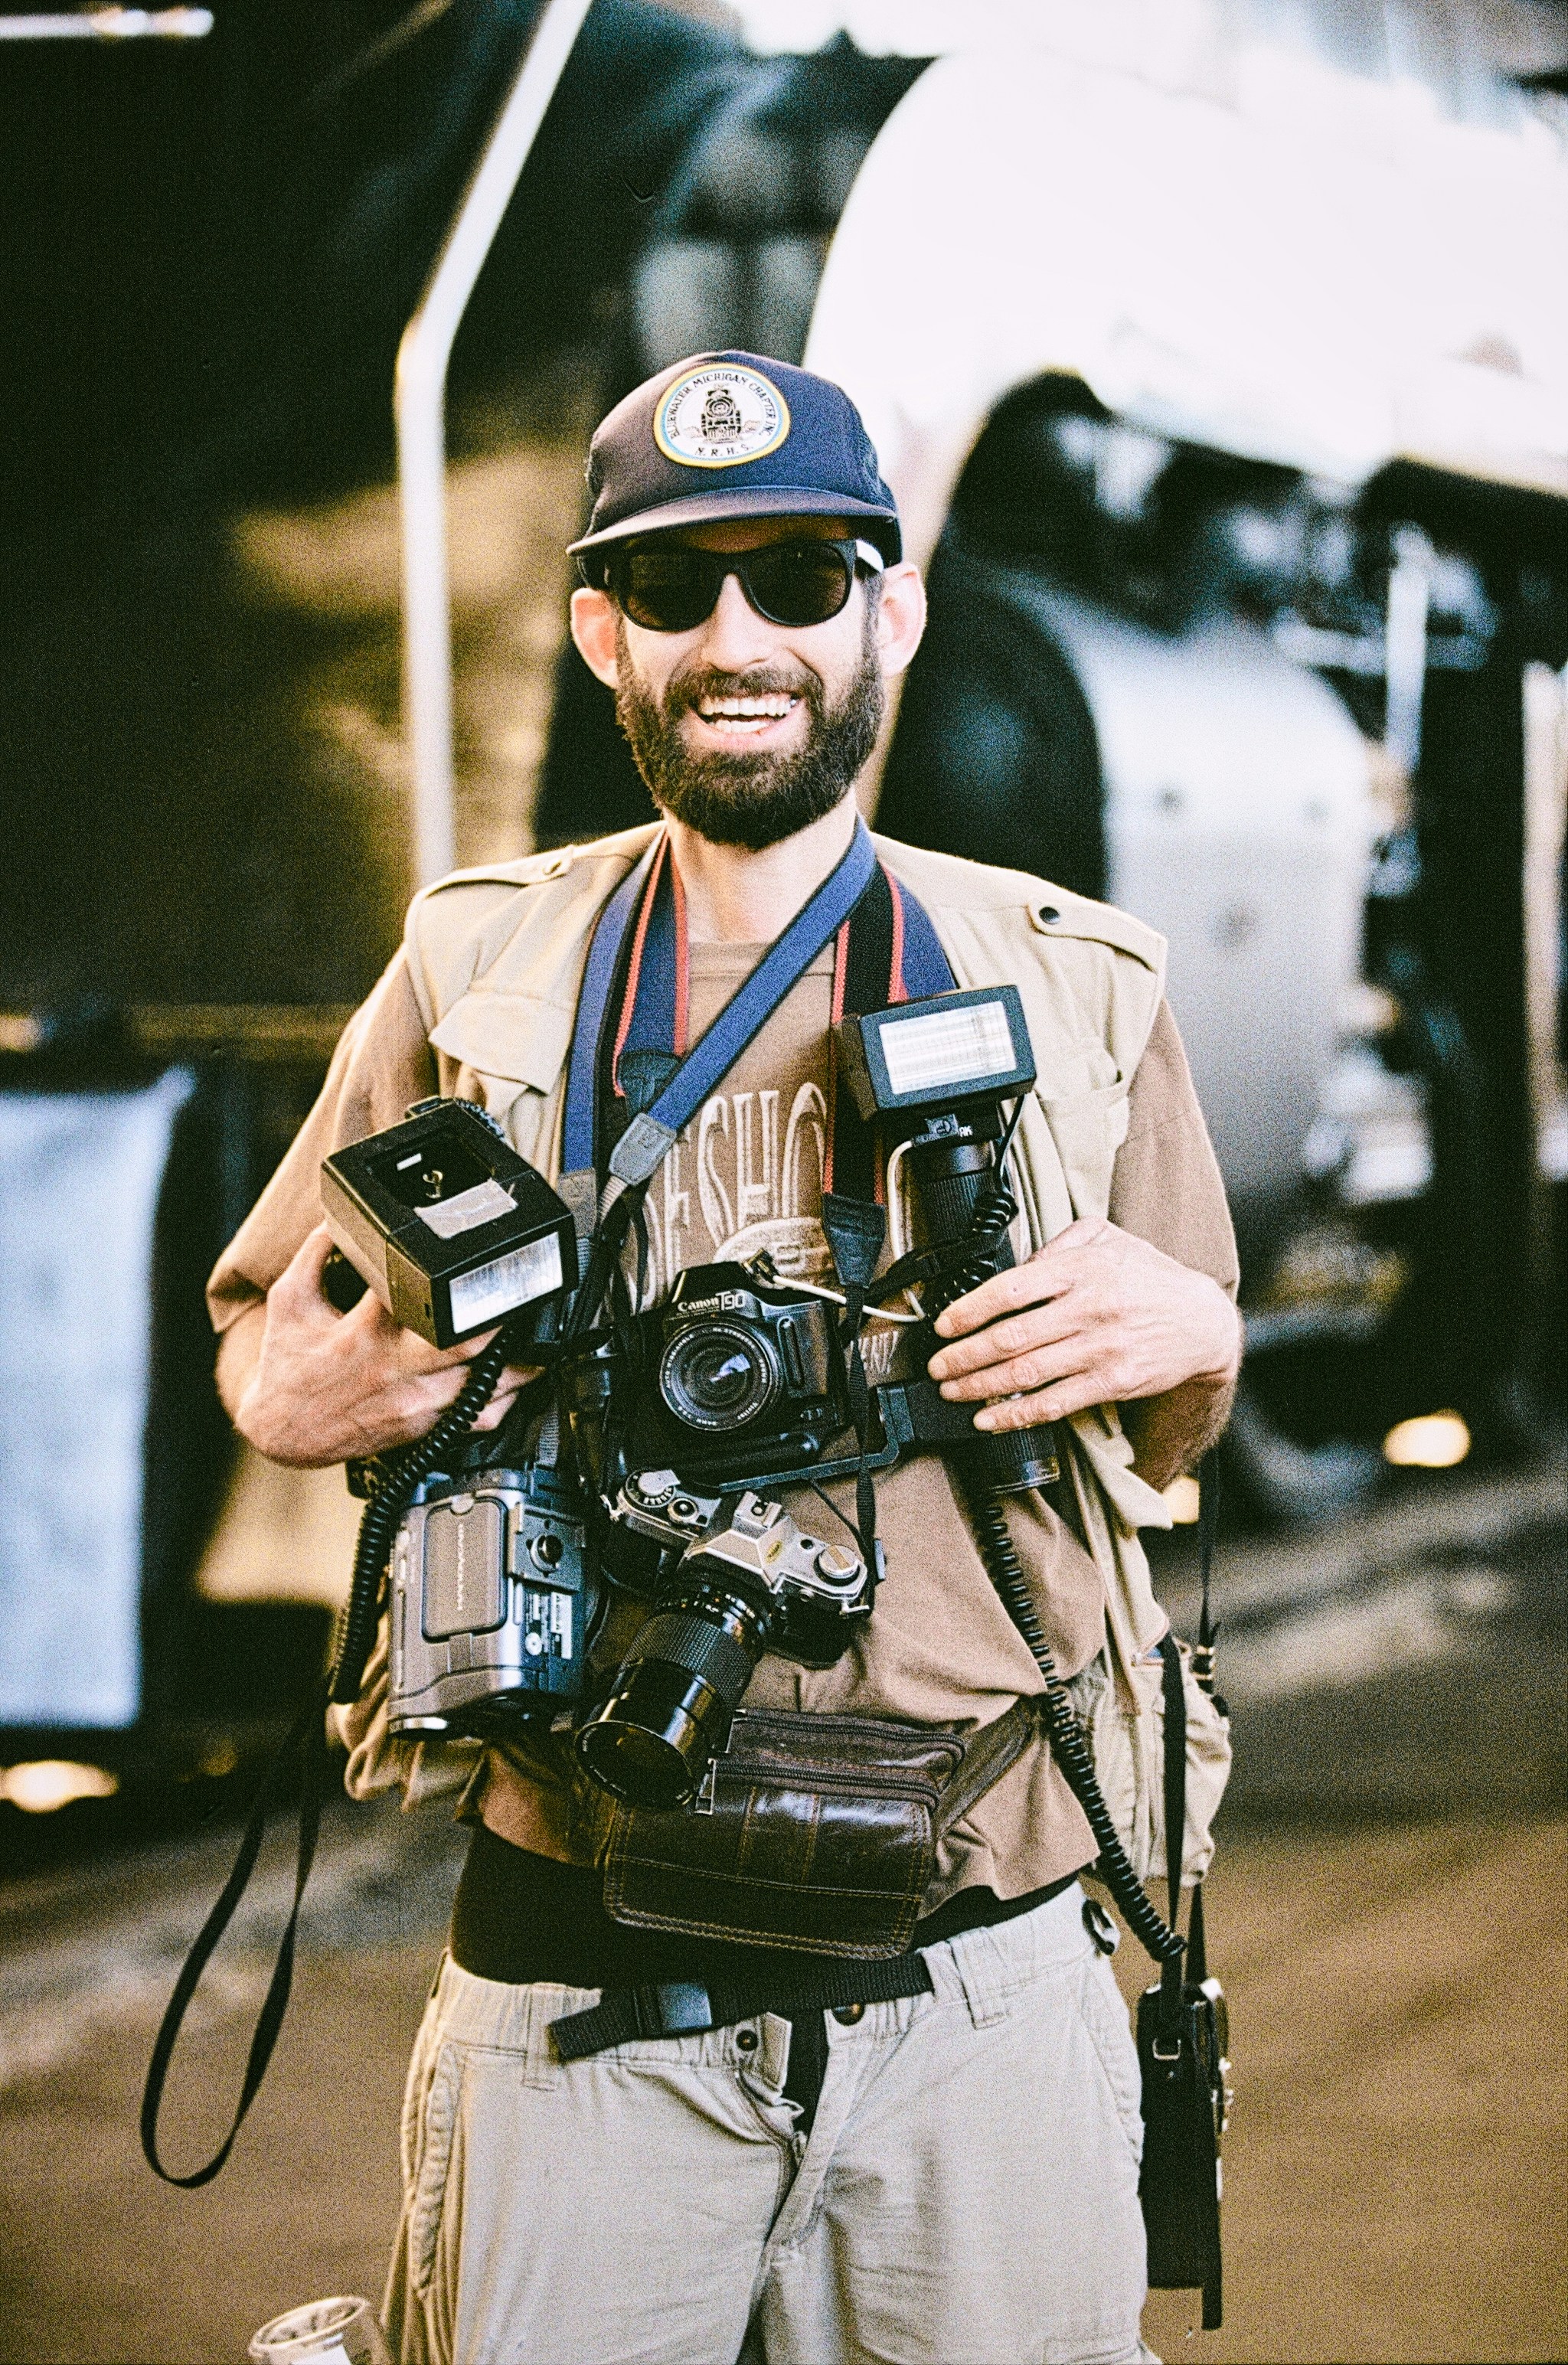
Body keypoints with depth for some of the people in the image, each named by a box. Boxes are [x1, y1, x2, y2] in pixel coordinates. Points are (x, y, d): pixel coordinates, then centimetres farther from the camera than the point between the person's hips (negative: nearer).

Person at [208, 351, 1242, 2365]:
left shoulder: (1080, 988, 7)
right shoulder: (474, 972, 6)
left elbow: (1178, 1436, 16)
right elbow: (259, 1350, 15)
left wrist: (1188, 1334, -7)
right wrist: (352, 1385, -7)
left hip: (982, 1994, 1)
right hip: (575, 1991, 0)